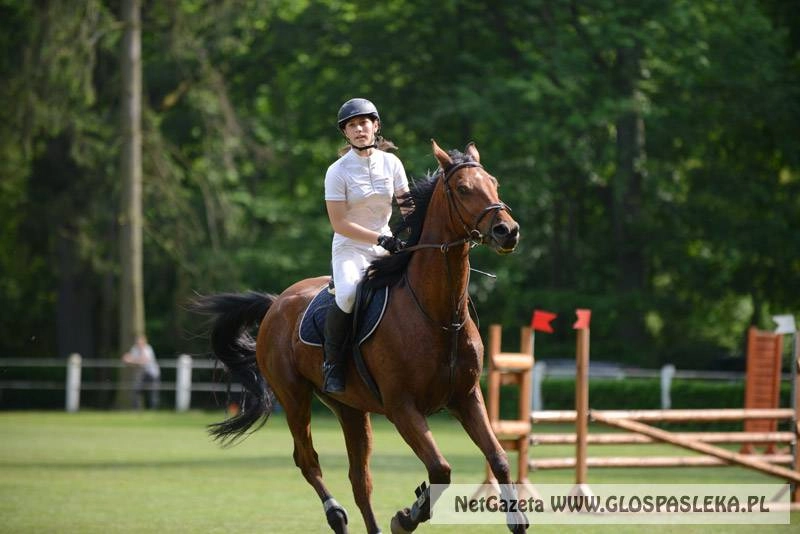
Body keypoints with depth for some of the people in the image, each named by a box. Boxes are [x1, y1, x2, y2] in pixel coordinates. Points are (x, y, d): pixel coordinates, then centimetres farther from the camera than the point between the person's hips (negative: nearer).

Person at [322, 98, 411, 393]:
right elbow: (339, 224, -12)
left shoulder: (391, 163, 3)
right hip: (350, 248, -5)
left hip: (386, 246, 5)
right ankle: (332, 363, -17)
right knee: (348, 293, -34)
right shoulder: (337, 172, -9)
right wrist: (380, 239, -20)